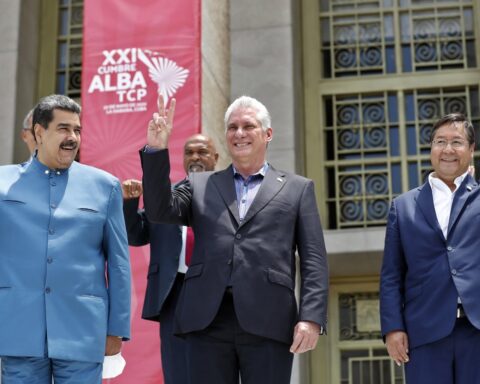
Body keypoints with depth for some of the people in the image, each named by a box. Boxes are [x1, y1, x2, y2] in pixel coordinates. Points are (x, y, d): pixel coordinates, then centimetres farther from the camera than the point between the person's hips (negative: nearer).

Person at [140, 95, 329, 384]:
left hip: (268, 323, -1)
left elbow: (314, 261, 7)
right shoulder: (200, 185, 19)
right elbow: (160, 211, 2)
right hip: (207, 320, 2)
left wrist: (312, 318, -6)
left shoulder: (297, 188, 14)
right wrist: (157, 149, -6)